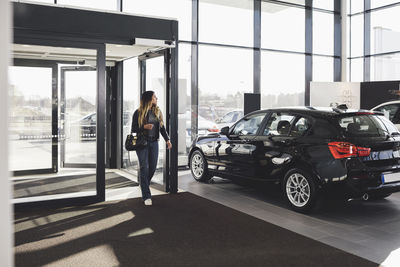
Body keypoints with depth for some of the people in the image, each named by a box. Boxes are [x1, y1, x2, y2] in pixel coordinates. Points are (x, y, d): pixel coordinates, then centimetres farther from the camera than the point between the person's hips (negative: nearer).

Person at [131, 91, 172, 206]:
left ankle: (144, 186, 33)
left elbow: (162, 127, 13)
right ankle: (146, 196, -3)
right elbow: (133, 129, -2)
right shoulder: (138, 113, -3)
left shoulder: (157, 112, 11)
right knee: (144, 168, -7)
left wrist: (167, 139, 2)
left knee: (153, 167, 6)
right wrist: (144, 127, -19)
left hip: (154, 143, 5)